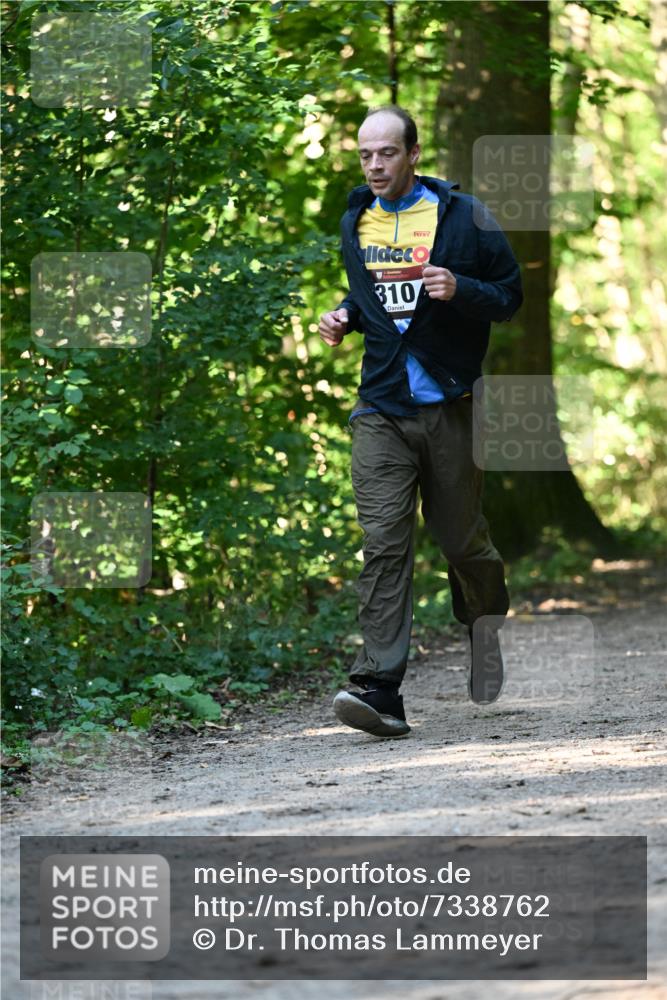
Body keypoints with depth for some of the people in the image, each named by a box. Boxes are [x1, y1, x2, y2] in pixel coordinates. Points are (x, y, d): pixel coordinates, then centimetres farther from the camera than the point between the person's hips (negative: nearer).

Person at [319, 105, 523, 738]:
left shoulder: (462, 216, -3)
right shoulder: (355, 222, 11)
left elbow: (509, 295, 0)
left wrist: (459, 289, -19)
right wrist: (346, 316, 6)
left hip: (449, 406, -2)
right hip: (381, 409, 2)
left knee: (459, 537, 7)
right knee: (383, 543, -10)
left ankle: (485, 621, 42)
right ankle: (379, 689, -16)